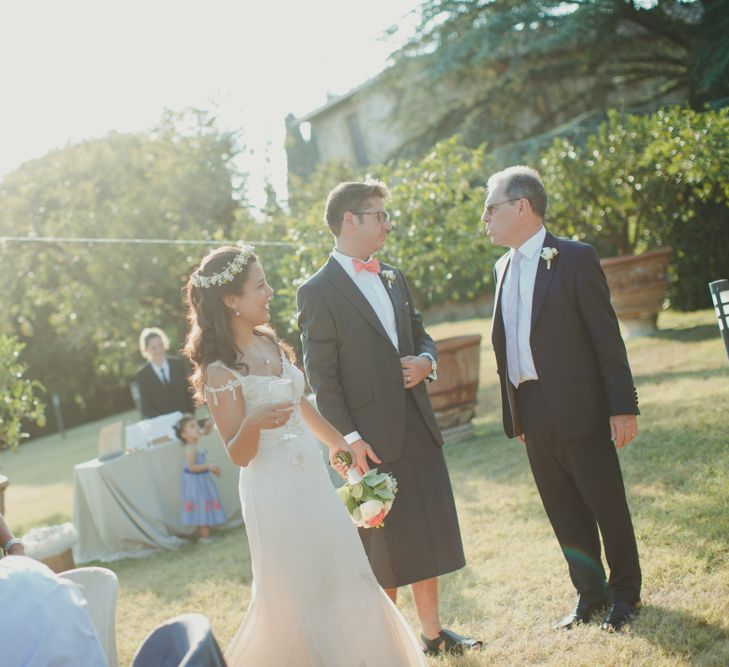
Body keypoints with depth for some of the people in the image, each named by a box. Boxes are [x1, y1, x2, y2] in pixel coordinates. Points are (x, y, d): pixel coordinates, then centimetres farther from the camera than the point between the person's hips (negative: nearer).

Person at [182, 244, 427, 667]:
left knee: (343, 577, 16)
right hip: (276, 492, -7)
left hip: (313, 478, 8)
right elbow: (238, 455, -16)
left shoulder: (269, 342, 4)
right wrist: (254, 424, -37)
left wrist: (336, 440, 27)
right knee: (301, 594, 4)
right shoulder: (220, 370, -17)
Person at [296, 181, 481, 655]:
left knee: (429, 535, 15)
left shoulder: (393, 278, 11)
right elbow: (322, 377, -12)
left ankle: (433, 631, 29)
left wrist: (426, 361, -2)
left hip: (418, 426, 7)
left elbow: (421, 334, 21)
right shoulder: (318, 291, -10)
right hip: (374, 435, -7)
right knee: (385, 546, 5)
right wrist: (349, 438, -17)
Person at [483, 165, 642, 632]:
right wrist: (513, 413, 12)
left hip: (578, 406, -6)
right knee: (564, 510, 13)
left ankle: (626, 593, 23)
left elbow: (607, 336, -10)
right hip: (532, 412, 6)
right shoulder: (504, 267, 12)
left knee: (606, 503, 6)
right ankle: (590, 592, 28)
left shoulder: (575, 258, -8)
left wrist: (623, 406, -13)